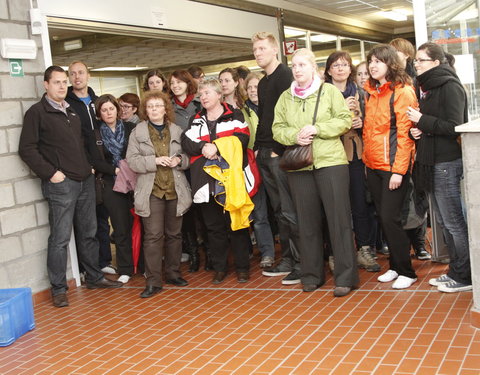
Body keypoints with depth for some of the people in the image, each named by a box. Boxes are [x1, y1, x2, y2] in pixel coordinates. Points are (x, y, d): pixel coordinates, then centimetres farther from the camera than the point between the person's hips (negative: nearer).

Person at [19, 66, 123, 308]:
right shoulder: (37, 112, -5)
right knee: (60, 238, -3)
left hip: (85, 181, 7)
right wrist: (50, 173, -14)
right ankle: (58, 289, 6)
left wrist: (89, 166, 13)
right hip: (61, 184, -7)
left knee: (88, 233, 14)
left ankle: (94, 278, 25)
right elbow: (27, 149, -10)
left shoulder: (72, 111, 16)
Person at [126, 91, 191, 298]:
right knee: (153, 235, -6)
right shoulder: (137, 132, 3)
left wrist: (179, 160, -7)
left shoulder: (176, 131, 10)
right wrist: (155, 161, -17)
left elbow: (188, 156, 15)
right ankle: (153, 281, -1)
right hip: (150, 191, -3)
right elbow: (131, 160, -4)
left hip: (175, 190, 3)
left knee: (174, 234, 11)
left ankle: (173, 273, 25)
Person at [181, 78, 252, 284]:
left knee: (236, 222, 1)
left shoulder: (235, 116, 7)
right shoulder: (196, 120, 18)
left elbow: (241, 139, -9)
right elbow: (186, 142, 4)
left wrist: (217, 147, -17)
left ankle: (242, 267, 12)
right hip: (206, 181, 4)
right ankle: (219, 267, 20)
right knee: (213, 226, 9)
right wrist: (203, 147, -15)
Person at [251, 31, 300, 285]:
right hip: (265, 154, 9)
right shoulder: (263, 83, 20)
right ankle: (287, 260, 19)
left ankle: (301, 264, 0)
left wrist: (279, 150, -17)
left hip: (280, 154, -9)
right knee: (279, 211, 12)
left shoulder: (285, 75, -7)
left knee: (290, 211, -6)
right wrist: (257, 147, 13)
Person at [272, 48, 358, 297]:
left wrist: (317, 129, -15)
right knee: (307, 221, 9)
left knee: (339, 219, -3)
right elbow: (277, 128, 8)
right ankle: (312, 275, 20)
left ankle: (345, 277, 4)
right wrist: (295, 135, -12)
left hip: (331, 162, -3)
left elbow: (345, 120, -4)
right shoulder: (285, 97, 11)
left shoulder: (329, 91, 2)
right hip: (298, 165, 3)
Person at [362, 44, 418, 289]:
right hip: (373, 166, 7)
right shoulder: (371, 92, 12)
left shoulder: (402, 92, -9)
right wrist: (366, 160, 10)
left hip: (393, 166, -7)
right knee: (383, 217, 10)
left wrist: (398, 170, -18)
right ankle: (395, 266, 23)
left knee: (390, 217, -7)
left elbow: (404, 133, -14)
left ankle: (406, 271, 6)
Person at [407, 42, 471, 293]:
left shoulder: (449, 86, -11)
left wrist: (423, 121, -15)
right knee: (445, 222, 13)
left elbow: (454, 126, -17)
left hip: (447, 163, -9)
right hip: (431, 162, 9)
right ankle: (455, 271, 22)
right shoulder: (426, 87, 15)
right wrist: (417, 130, 3)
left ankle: (464, 276, 6)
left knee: (454, 222, -3)